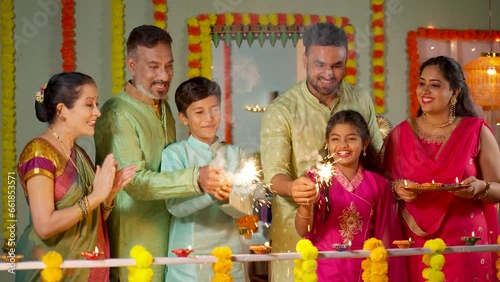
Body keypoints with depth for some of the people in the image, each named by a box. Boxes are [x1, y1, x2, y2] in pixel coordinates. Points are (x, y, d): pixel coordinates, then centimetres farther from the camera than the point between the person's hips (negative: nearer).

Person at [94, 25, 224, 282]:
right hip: (133, 245, -8)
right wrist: (195, 179, -36)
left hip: (167, 237, 8)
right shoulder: (117, 114, -15)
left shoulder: (164, 107, 12)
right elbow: (135, 181, -25)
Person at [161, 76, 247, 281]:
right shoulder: (174, 153, -2)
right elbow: (175, 206, -15)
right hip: (190, 257, -2)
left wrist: (229, 198, -24)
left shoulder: (235, 153, 7)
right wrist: (209, 193, -32)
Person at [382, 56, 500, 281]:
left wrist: (480, 188, -20)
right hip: (415, 246, 2)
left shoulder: (477, 132, -1)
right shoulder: (401, 133, 4)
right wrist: (397, 189, -12)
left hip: (465, 244, -1)